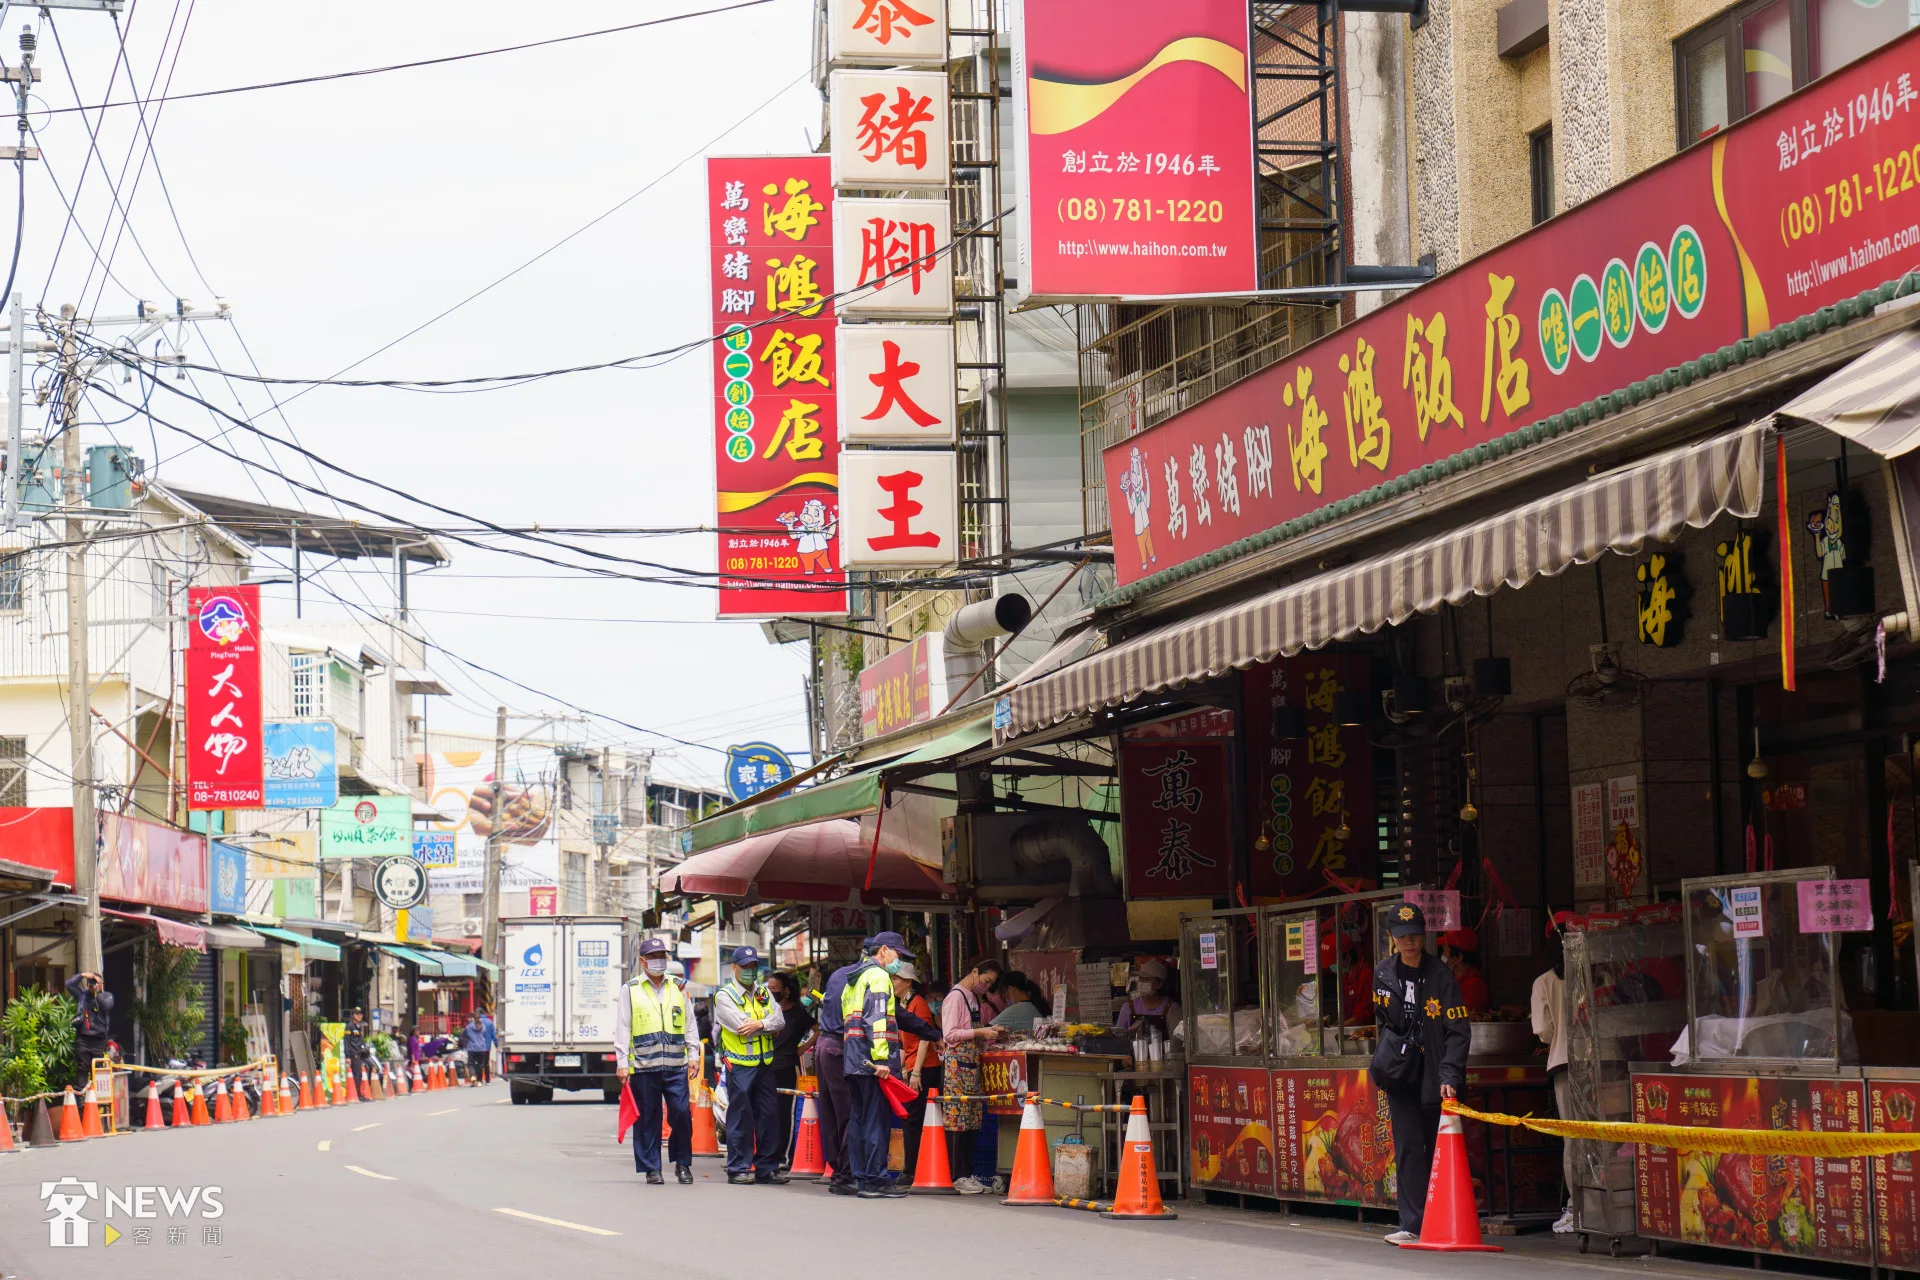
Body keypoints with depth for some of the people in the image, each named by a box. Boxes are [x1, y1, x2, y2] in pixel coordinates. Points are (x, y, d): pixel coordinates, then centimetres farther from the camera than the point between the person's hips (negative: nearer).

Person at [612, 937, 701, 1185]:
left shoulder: (678, 989, 15)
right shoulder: (631, 990, 6)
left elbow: (690, 1025, 18)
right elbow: (622, 1028, 4)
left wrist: (693, 1055, 10)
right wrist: (622, 1063, -2)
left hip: (676, 1065, 2)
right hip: (643, 1065, -2)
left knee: (681, 1114, -4)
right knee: (648, 1119, 1)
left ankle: (683, 1164, 12)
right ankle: (651, 1169, 9)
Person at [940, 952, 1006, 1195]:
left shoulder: (974, 998, 19)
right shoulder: (956, 997, -9)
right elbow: (950, 1034, -15)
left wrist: (991, 1033, 9)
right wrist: (980, 1032, -17)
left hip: (972, 1065, 9)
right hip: (956, 1065, -9)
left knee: (971, 1121, 8)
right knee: (957, 1120, -9)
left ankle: (967, 1173, 11)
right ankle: (958, 1177, -8)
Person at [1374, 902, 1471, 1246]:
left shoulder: (1441, 976, -8)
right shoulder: (1383, 974, 5)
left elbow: (1459, 1031, -11)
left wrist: (1450, 1076, -21)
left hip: (1437, 1078, -3)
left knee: (1439, 1151, 3)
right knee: (1408, 1149, -6)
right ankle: (1412, 1224, -8)